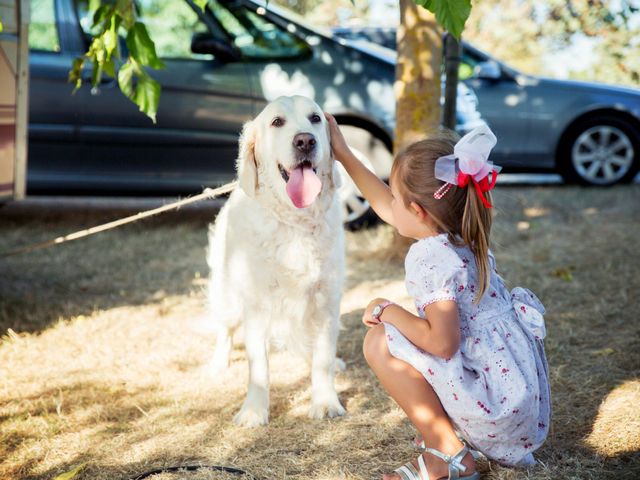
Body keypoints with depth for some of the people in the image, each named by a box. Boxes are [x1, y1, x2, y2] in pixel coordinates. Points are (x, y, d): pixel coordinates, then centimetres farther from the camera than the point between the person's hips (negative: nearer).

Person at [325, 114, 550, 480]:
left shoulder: (430, 257, -20)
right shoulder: (462, 238, 8)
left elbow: (442, 342, -28)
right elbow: (387, 208, 22)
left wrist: (387, 311, -13)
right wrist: (343, 154, 27)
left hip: (495, 403, -10)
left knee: (380, 343, -12)